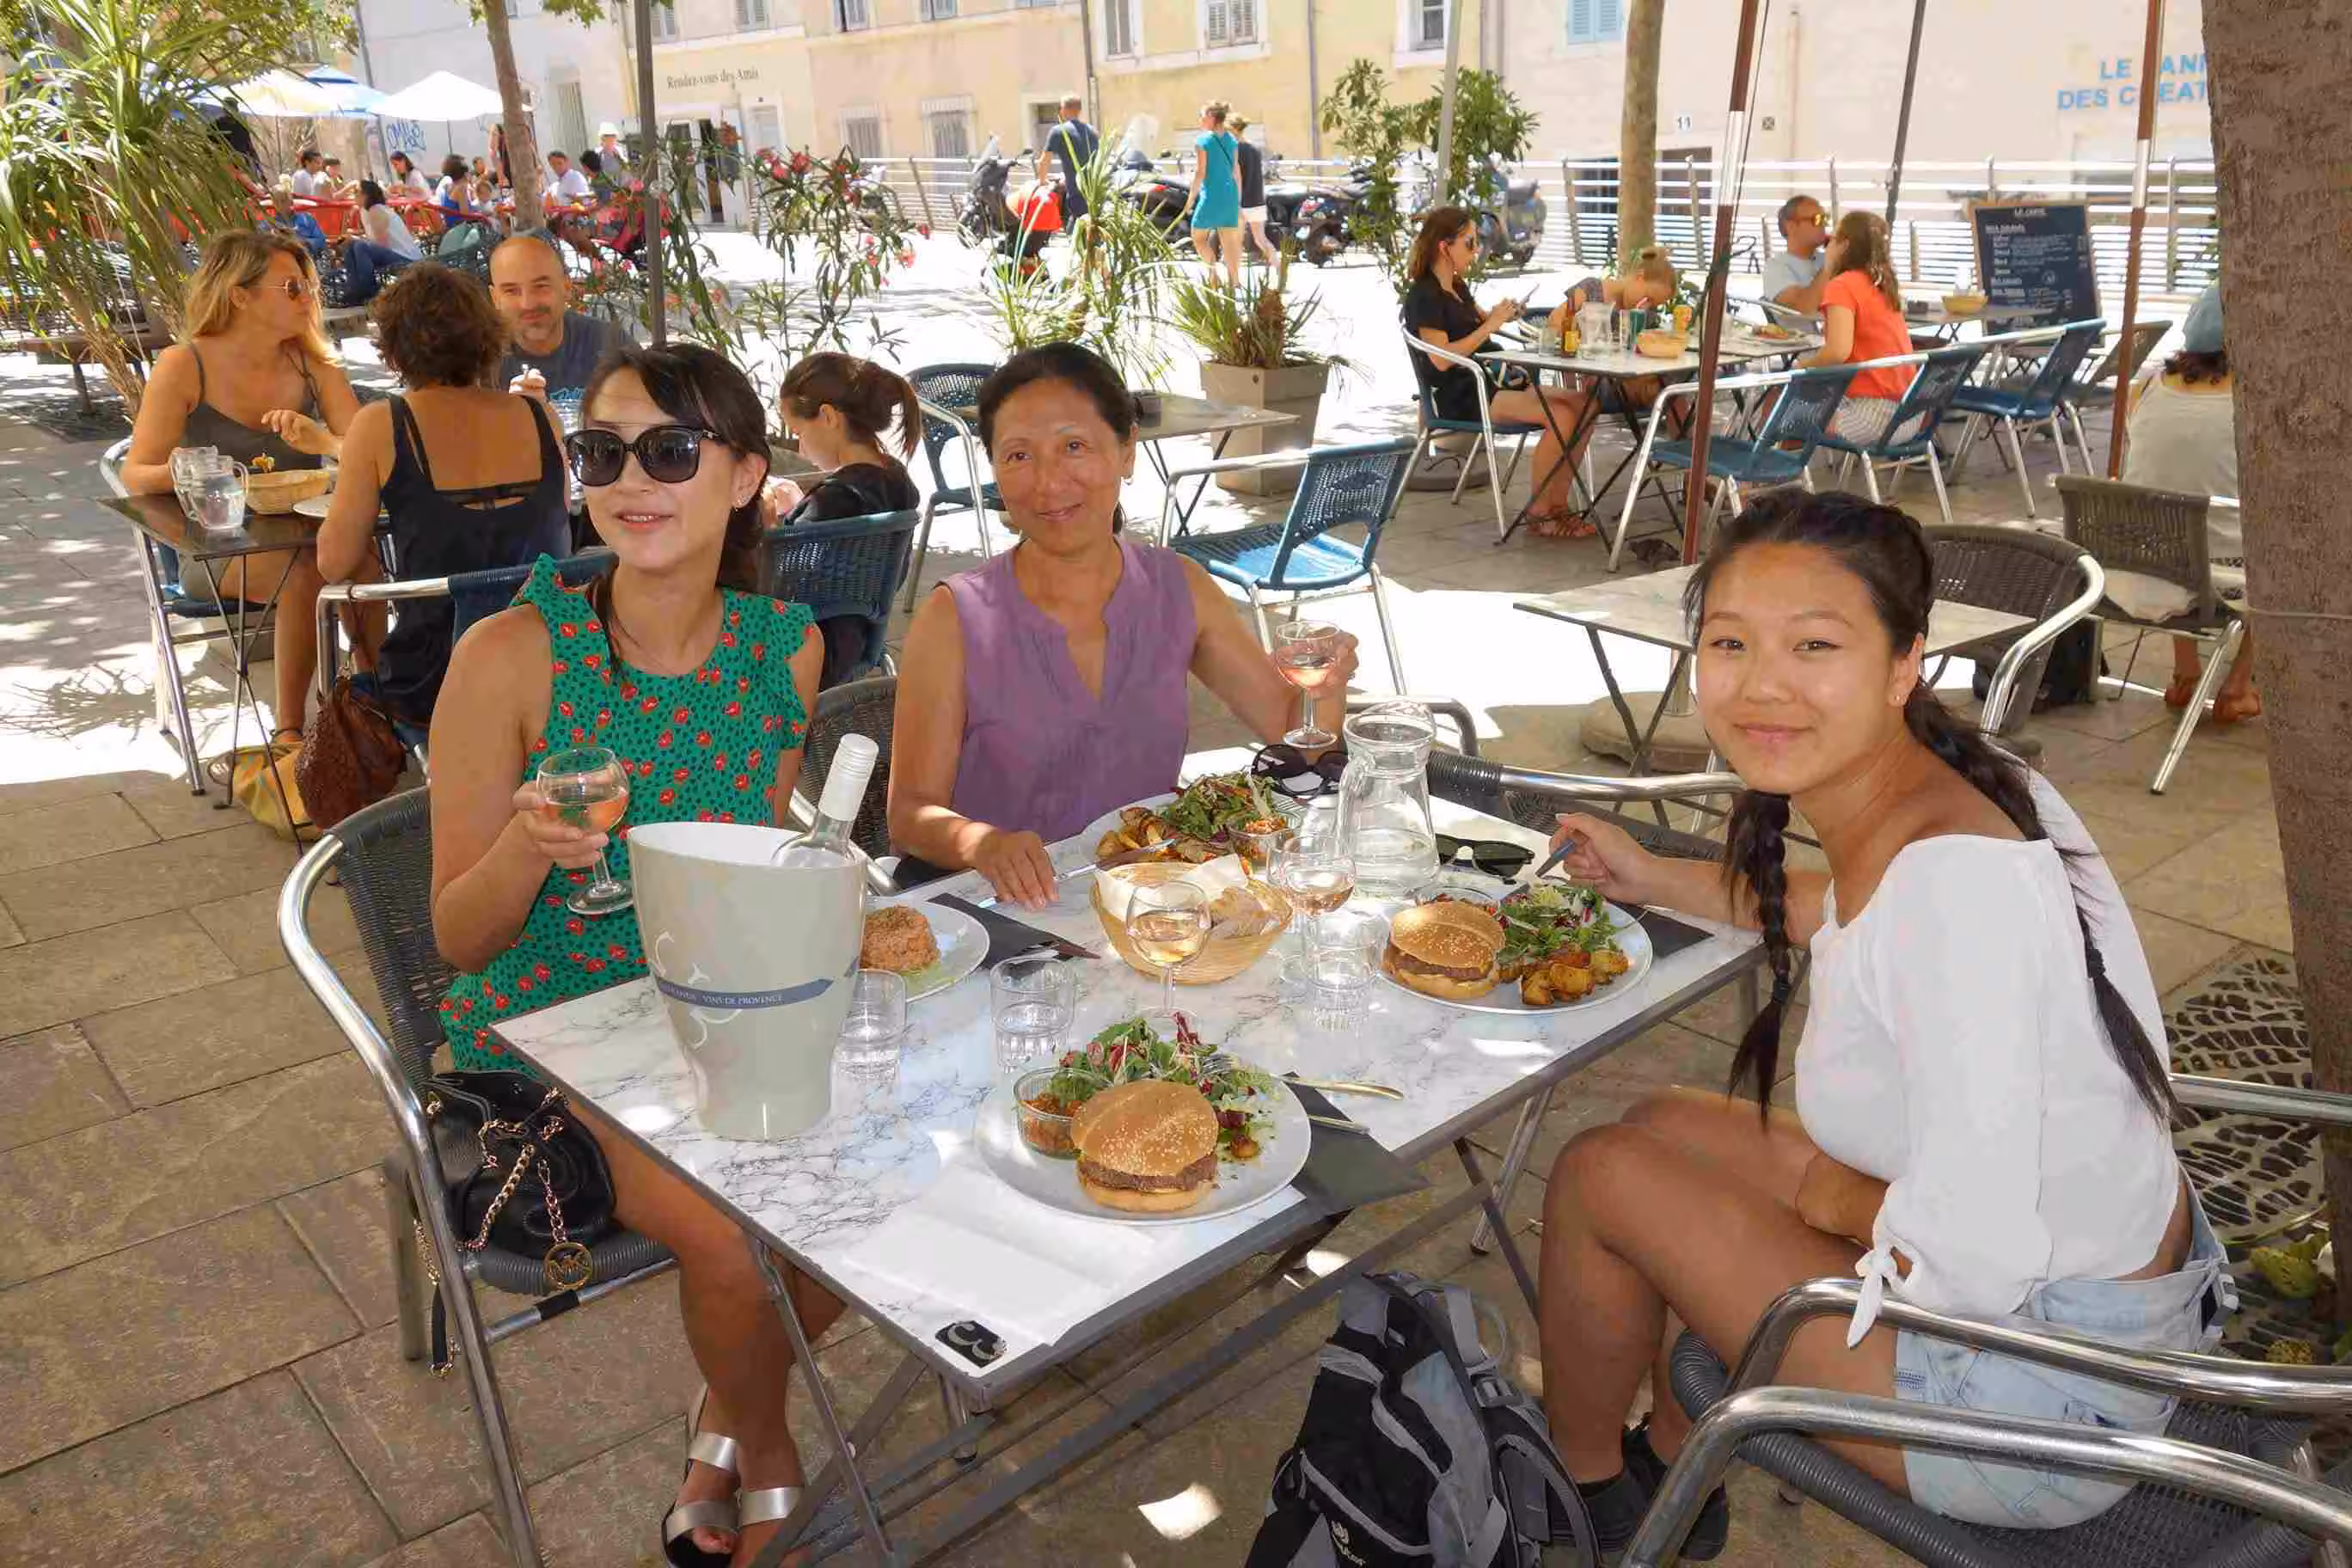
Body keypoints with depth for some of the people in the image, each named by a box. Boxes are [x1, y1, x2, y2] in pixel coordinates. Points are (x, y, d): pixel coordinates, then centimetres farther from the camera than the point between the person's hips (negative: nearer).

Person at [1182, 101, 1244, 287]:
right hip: (1230, 195, 6)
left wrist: (1191, 198, -4)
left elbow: (1200, 172, -11)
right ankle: (1234, 281, 8)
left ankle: (1214, 272, -6)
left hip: (1211, 196, -6)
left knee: (1198, 237, 9)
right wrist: (1238, 201, 16)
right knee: (1229, 241, 9)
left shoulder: (1202, 140, -8)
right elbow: (1237, 172, 10)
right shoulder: (1232, 141, 9)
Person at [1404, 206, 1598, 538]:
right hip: (1458, 397, -9)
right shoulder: (1424, 296, -9)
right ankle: (1538, 511, -13)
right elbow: (1441, 359, -19)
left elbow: (1479, 321, 36)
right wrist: (1490, 324, -15)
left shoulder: (1458, 287, 18)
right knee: (1560, 416, -25)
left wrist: (1500, 316, 14)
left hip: (1487, 383, 9)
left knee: (1582, 404, -9)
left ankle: (1557, 503, -7)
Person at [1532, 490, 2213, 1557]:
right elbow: (1866, 923, 21)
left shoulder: (1955, 873, -32)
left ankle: (1578, 1479, 29)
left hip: (2044, 1401, -8)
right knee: (1670, 1126, 17)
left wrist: (1836, 1197, -12)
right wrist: (1653, 880, 17)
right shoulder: (1958, 789, -4)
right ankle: (1673, 1478, 38)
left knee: (1604, 1176, -2)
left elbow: (1972, 1266, -33)